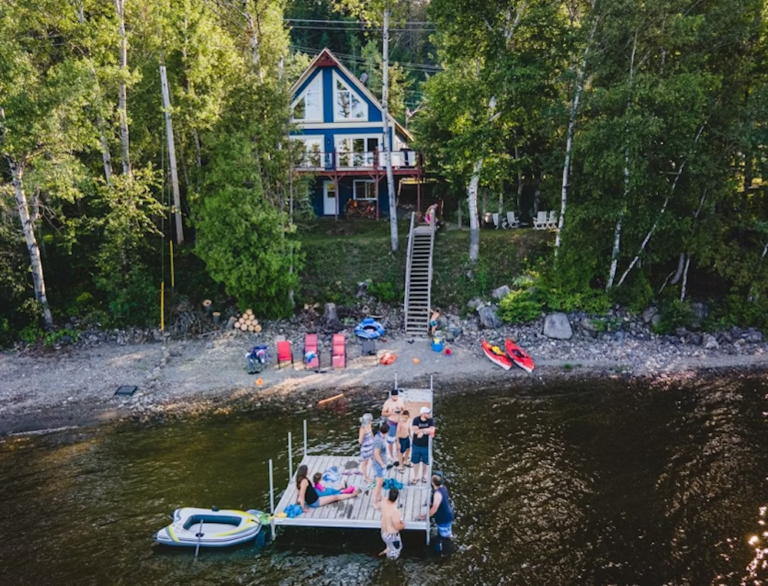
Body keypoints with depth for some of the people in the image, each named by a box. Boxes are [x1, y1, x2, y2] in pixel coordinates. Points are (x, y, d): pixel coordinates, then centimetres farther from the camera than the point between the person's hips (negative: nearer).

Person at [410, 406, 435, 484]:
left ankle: (424, 476, 35)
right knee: (416, 461, 10)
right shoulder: (416, 420, -13)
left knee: (425, 462, 14)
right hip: (416, 445, -1)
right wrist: (426, 430, -19)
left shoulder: (431, 420, -10)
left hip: (426, 445, 1)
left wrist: (422, 431, -21)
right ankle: (416, 477, 27)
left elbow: (432, 431, -21)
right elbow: (415, 431, -21)